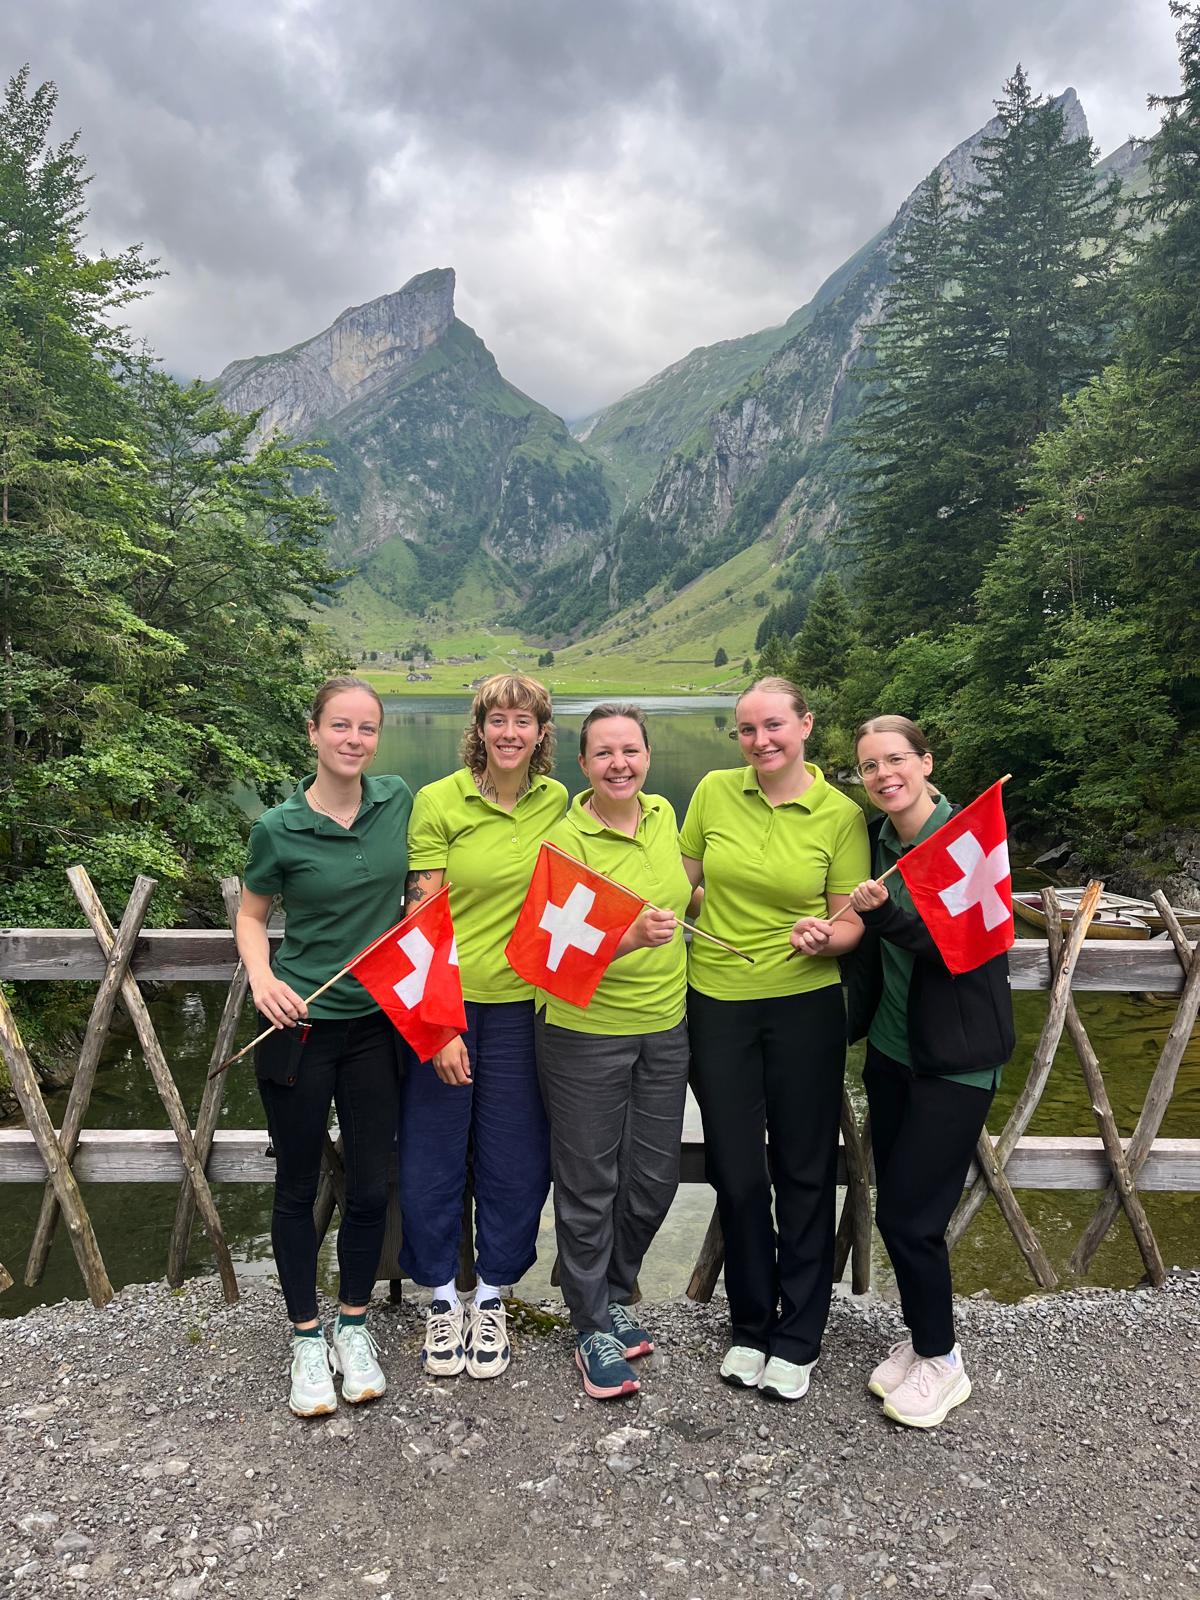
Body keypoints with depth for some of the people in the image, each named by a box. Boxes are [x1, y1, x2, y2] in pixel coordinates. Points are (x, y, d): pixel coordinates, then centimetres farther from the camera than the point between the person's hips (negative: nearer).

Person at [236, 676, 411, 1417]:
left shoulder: (400, 801, -3)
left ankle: (355, 1326, 33)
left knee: (372, 1186, 10)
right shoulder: (280, 828, -10)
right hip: (300, 1027, -2)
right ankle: (307, 1337, 31)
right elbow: (251, 915, 3)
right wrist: (264, 980, -14)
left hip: (378, 1022, 2)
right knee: (298, 1187, 11)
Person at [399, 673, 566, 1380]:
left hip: (522, 1005, 2)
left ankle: (492, 1297, 33)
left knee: (517, 1159, 10)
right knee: (433, 1156, 9)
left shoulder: (556, 801, 1)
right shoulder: (439, 801, -8)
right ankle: (444, 1298, 32)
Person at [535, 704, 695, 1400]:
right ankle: (594, 1326, 28)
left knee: (655, 1177, 16)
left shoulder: (663, 815, 3)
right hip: (586, 1033, -6)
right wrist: (635, 936, -37)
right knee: (590, 1184, 7)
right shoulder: (566, 839, -15)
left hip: (665, 1029, 6)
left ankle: (613, 1295, 40)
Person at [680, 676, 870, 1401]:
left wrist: (825, 938, -21)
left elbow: (852, 922, -1)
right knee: (736, 1173, 10)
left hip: (805, 1006, -1)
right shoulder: (714, 792, 0)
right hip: (717, 1003, 2)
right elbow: (680, 884, 11)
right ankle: (751, 1327, 33)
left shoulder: (841, 815, -5)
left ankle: (798, 1340, 28)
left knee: (804, 1172, 9)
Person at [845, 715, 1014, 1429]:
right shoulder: (877, 840, 3)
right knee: (899, 1208, 14)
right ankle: (922, 1338, 35)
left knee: (908, 1213, -2)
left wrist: (884, 912, -33)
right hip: (892, 1046, 6)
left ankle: (942, 1361, 21)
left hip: (956, 1056, -6)